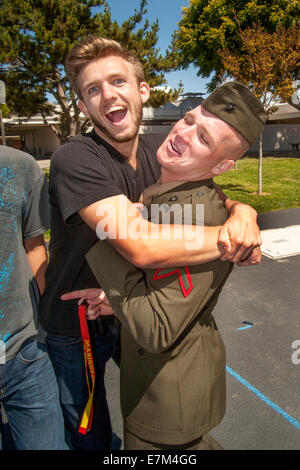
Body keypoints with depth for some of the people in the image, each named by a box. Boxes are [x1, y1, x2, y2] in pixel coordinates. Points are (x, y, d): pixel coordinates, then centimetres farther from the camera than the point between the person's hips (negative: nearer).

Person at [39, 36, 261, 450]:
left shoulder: (160, 151, -6)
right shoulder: (75, 159, -27)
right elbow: (140, 245, -39)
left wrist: (242, 212, -26)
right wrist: (229, 239, -30)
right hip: (76, 327, -5)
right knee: (92, 436, 20)